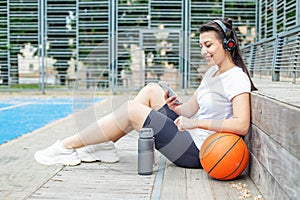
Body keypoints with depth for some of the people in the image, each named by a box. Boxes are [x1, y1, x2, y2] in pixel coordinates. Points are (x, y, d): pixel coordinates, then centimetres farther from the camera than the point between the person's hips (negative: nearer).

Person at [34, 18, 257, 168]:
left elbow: (242, 125, -28)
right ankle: (104, 145, 5)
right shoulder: (212, 72, 13)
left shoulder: (237, 79, -14)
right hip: (191, 138, 9)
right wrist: (176, 106, -7)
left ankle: (67, 147, -2)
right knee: (152, 90, 5)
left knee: (131, 110, -14)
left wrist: (197, 122, -30)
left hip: (198, 152, -9)